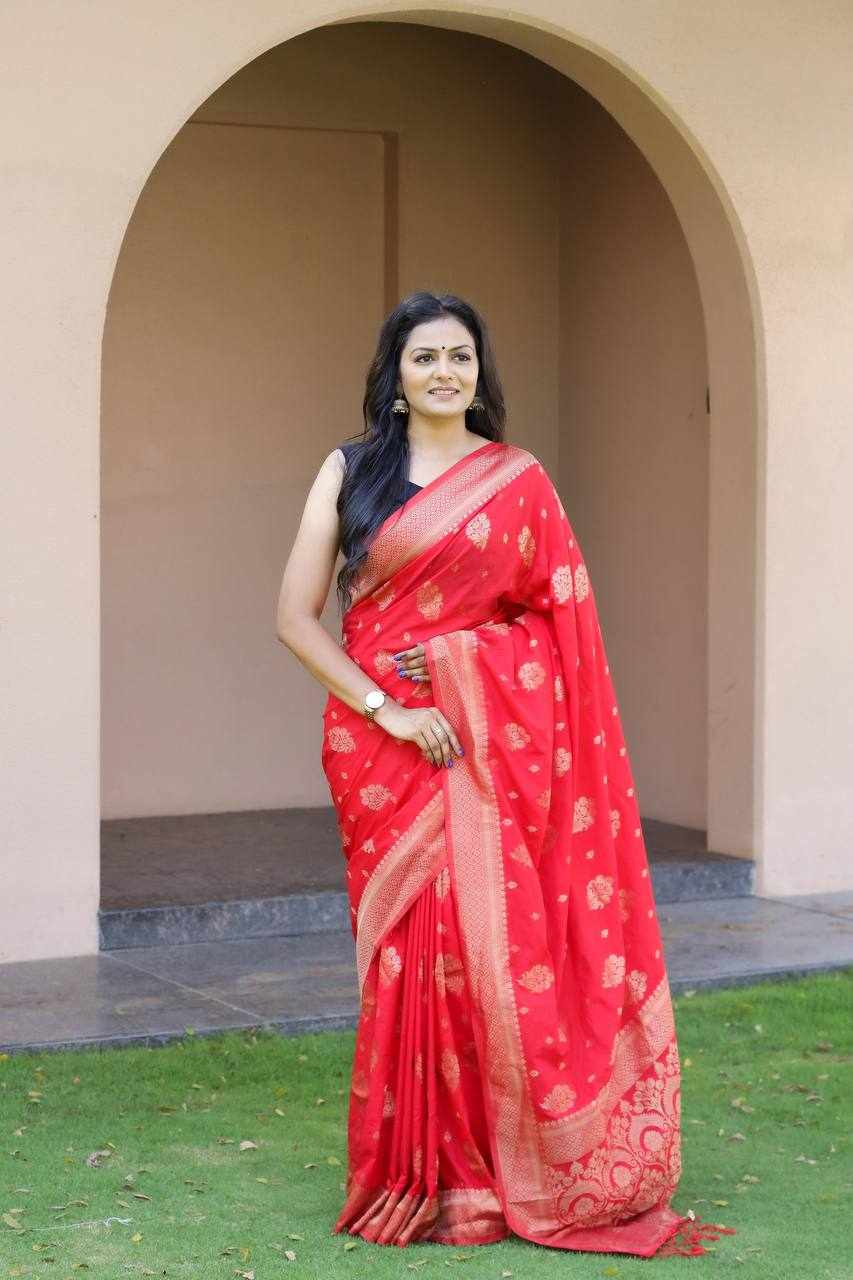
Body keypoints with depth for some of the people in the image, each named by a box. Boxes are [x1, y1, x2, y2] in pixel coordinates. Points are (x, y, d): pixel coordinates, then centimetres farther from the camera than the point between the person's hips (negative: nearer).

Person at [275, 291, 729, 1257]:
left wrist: (452, 648, -5)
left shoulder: (519, 480, 6)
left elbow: (563, 617, 10)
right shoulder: (350, 472, 5)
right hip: (387, 742, 0)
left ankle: (501, 1168, 8)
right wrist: (387, 708, -10)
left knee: (497, 944, -5)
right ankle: (419, 1172, 12)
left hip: (499, 740, 0)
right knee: (407, 950, 1)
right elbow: (296, 616, -1)